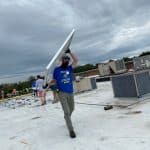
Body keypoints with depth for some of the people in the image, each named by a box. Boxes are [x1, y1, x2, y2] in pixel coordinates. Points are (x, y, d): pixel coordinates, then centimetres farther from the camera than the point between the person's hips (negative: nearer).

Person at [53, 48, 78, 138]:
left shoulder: (70, 68, 6)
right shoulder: (57, 69, 1)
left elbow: (76, 61, -6)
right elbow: (54, 80, 7)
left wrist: (69, 52, -11)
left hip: (70, 93, 4)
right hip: (62, 93, -4)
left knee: (71, 109, 23)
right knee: (67, 111, -10)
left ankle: (67, 118, 54)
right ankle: (71, 130, -3)